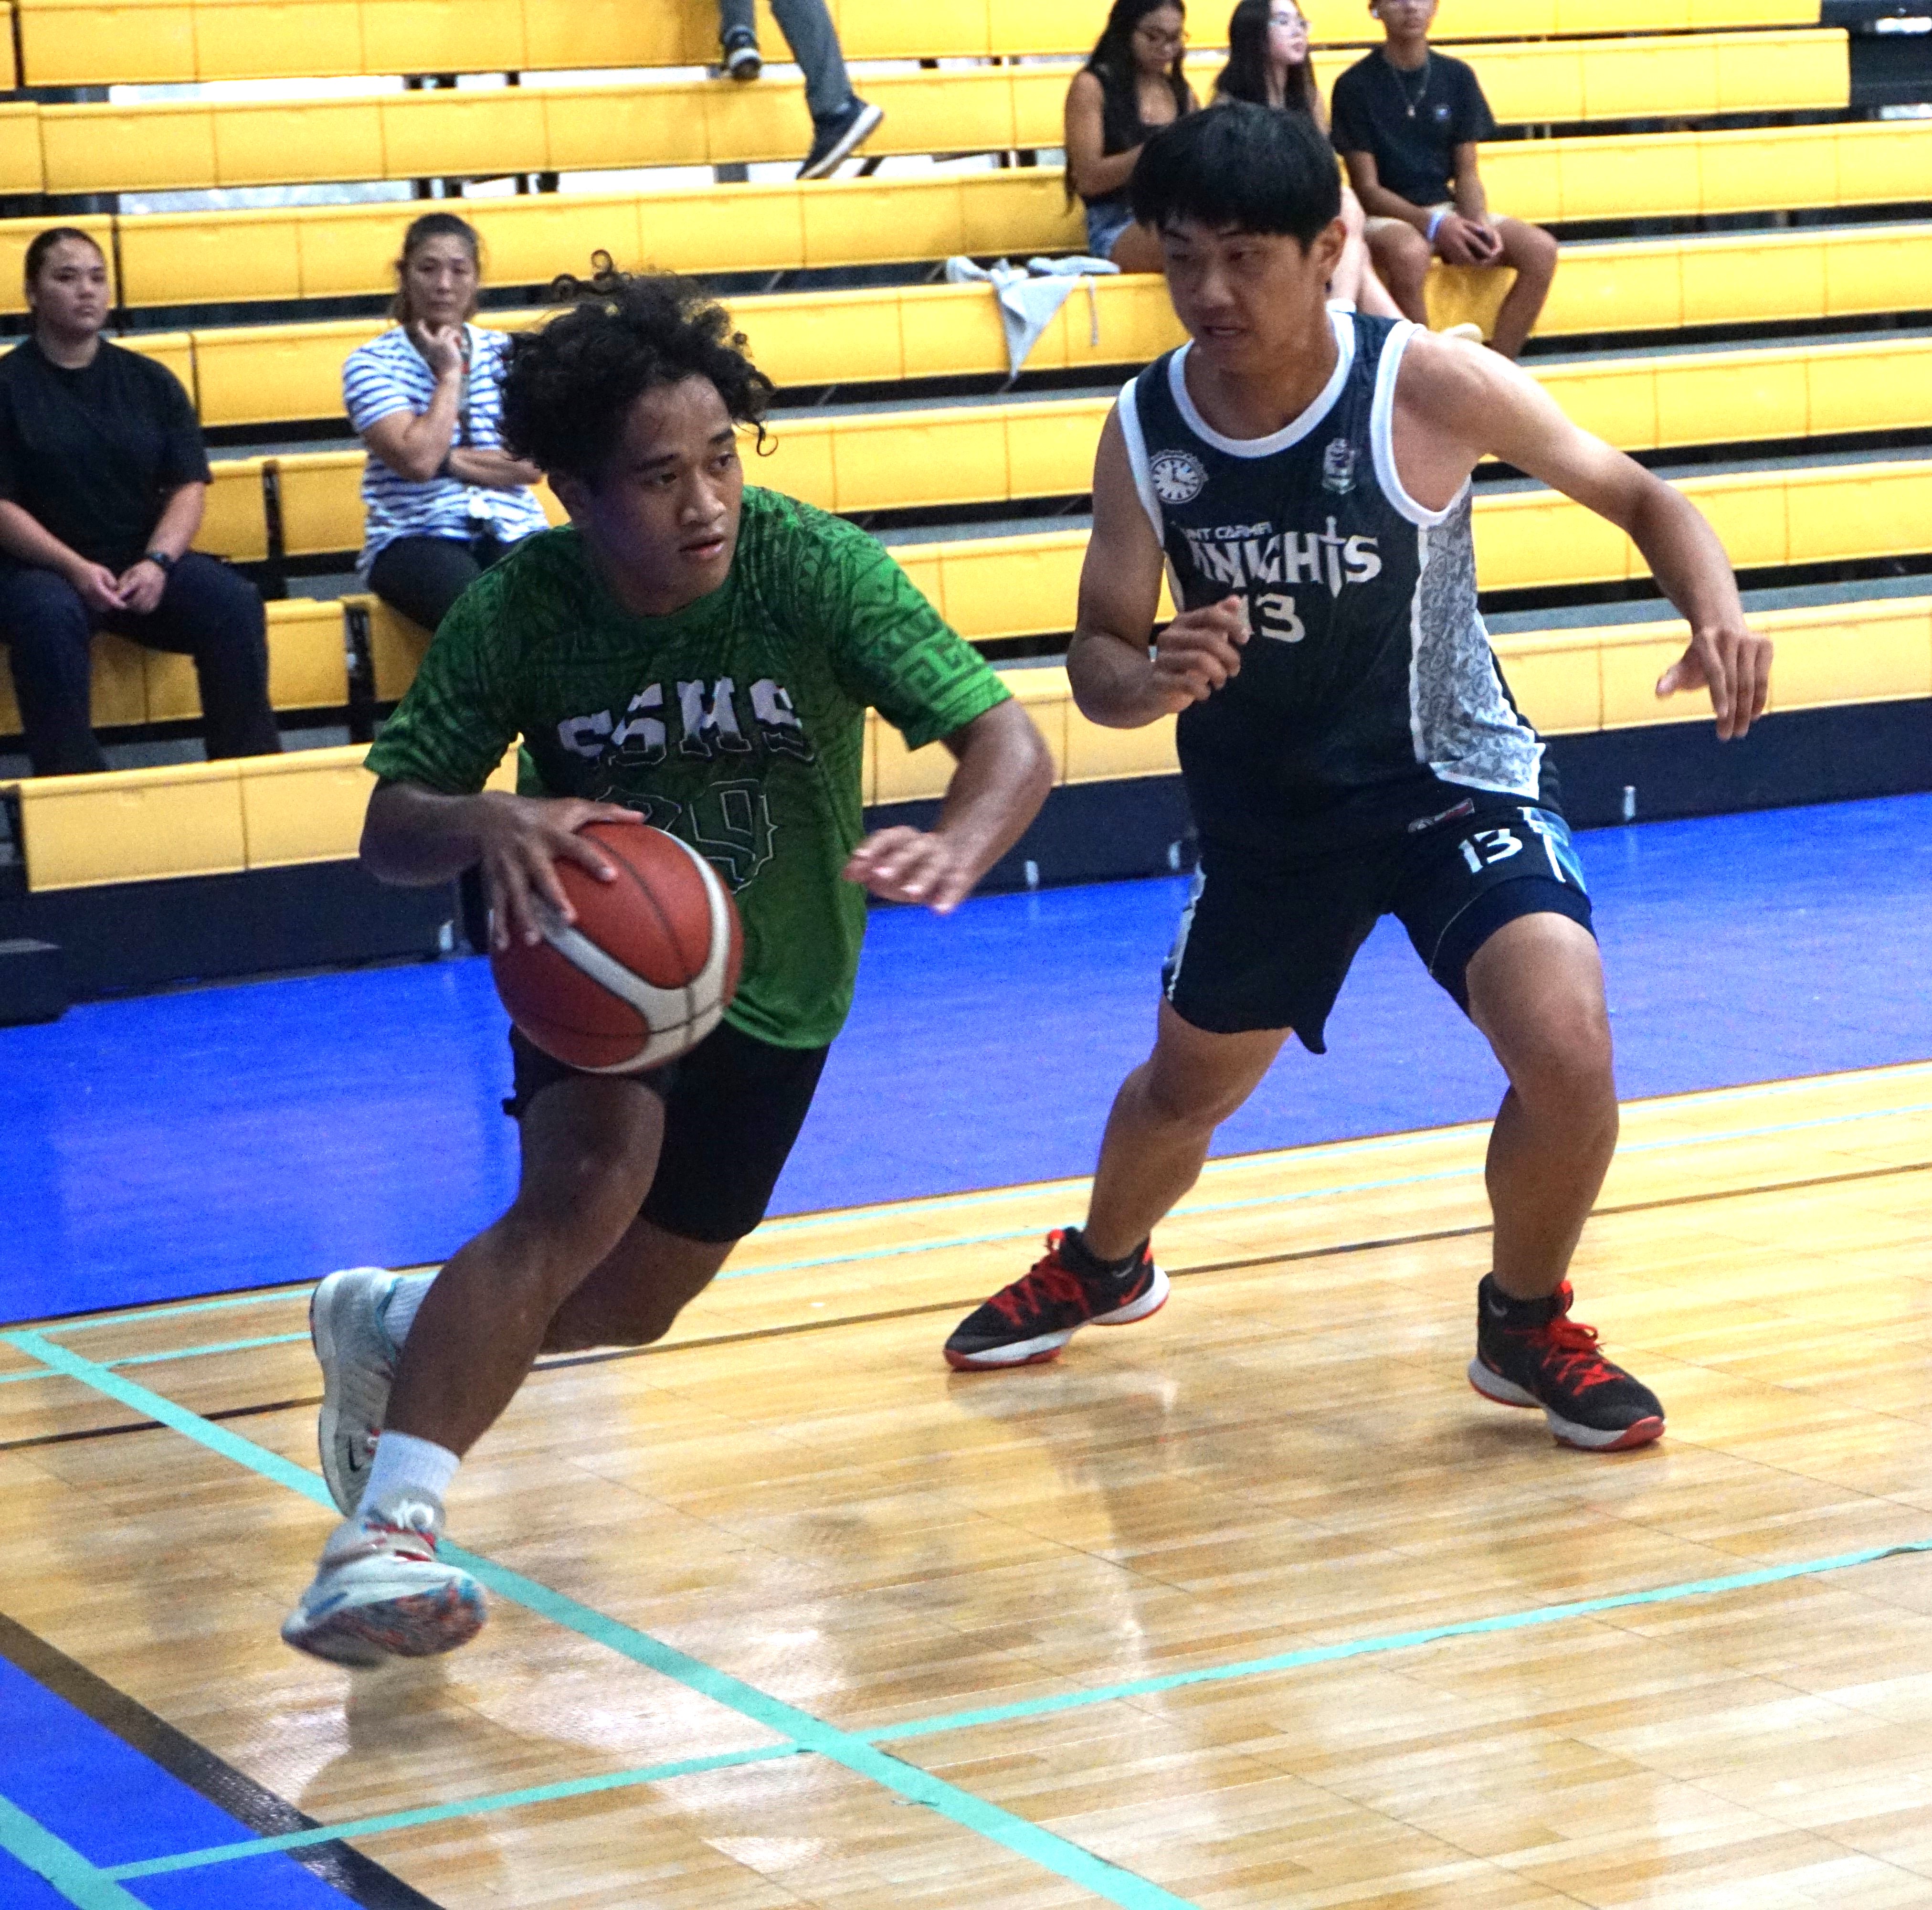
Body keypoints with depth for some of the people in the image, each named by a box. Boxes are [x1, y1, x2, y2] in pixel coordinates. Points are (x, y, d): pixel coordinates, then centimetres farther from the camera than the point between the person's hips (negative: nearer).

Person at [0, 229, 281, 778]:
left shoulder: (149, 382, 13)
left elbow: (190, 485, 6)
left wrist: (157, 561, -13)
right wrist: (76, 568, -19)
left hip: (144, 563, 3)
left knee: (234, 602, -24)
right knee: (48, 616, -38)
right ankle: (71, 775, -32)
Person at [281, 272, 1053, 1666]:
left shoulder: (815, 569, -27)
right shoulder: (519, 611, -23)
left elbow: (1009, 742, -32)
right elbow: (389, 829, -19)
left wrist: (954, 852, -56)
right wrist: (488, 828, -44)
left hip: (776, 988, 2)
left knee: (634, 1304, 13)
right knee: (589, 1183, -32)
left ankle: (392, 1329, 43)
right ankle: (385, 1538, -33)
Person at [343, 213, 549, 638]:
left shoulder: (507, 352, 13)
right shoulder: (371, 363, 2)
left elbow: (530, 465, 3)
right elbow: (417, 460, -13)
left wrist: (447, 459, -5)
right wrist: (450, 373, -4)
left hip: (512, 528, 3)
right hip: (415, 538, -3)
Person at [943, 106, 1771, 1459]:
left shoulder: (1428, 386, -23)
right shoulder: (1144, 432, -14)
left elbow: (1641, 498, -11)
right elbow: (1098, 661, -8)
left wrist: (1718, 617, -32)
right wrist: (1155, 681, -33)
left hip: (1453, 778, -3)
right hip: (1265, 812, 3)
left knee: (1568, 1054, -24)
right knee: (1187, 1086, 20)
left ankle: (1528, 1328, 5)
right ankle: (1101, 1268, 54)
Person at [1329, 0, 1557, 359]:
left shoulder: (1457, 77, 6)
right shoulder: (1355, 86, -7)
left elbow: (1466, 173, 7)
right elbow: (1367, 188, -9)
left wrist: (1479, 221, -15)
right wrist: (1434, 225, -23)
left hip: (1447, 207, 5)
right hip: (1386, 215, -5)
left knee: (1541, 250, -19)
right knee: (1409, 254, -41)